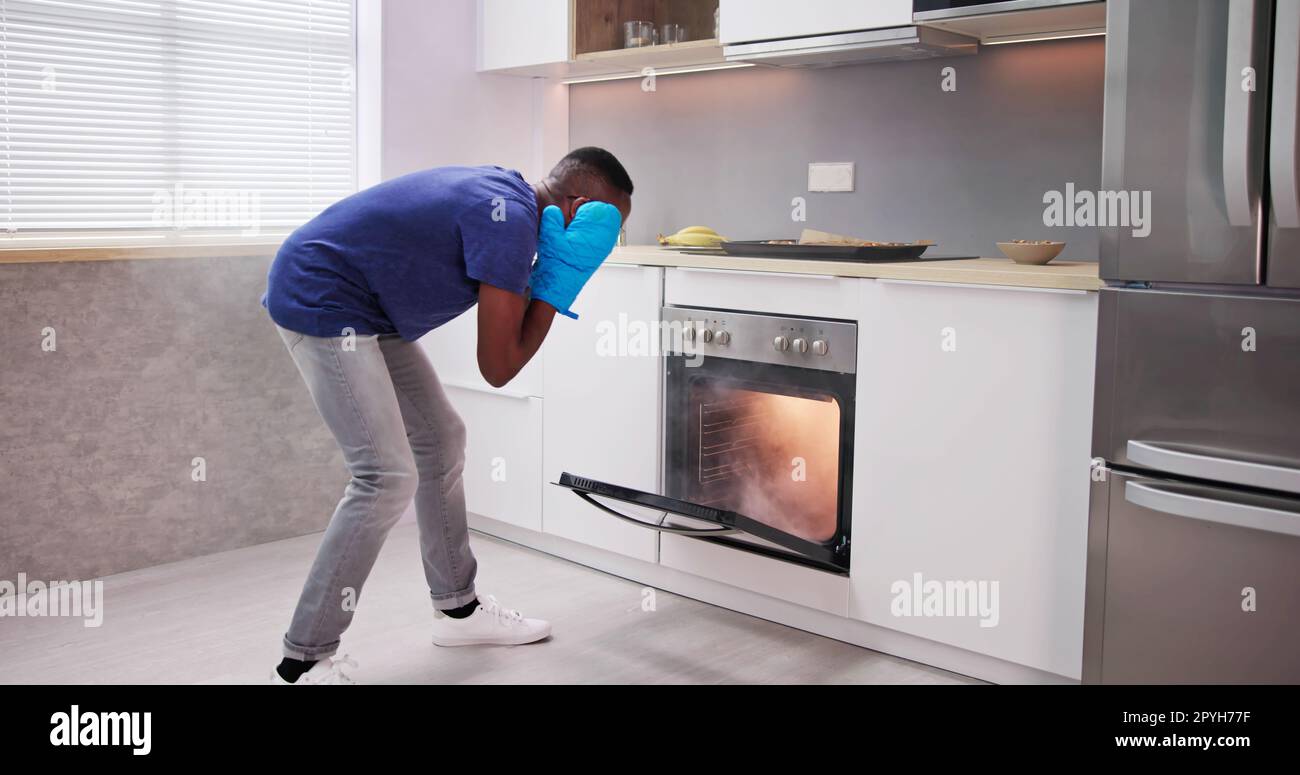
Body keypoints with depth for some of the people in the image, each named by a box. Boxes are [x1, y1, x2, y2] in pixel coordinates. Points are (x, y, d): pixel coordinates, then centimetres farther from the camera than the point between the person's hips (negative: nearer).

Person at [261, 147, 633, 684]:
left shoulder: (505, 195, 6)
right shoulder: (511, 221, -23)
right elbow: (498, 368, -20)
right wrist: (560, 277, -15)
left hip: (364, 309, 10)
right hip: (320, 301, -10)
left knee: (441, 440, 13)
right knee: (387, 477, -16)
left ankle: (458, 608, 26)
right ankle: (303, 664, -6)